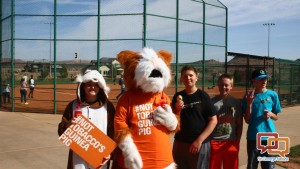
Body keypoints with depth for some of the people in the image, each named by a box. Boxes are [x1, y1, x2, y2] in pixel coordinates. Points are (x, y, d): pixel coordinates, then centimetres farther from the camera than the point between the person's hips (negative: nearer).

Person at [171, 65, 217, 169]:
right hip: (180, 143, 3)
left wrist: (199, 140, -12)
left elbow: (213, 121, -7)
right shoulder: (178, 96, 4)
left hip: (200, 143, -3)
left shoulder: (203, 96, -5)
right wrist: (177, 110, -12)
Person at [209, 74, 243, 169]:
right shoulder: (212, 102, -2)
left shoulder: (236, 103, 3)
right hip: (214, 142, -1)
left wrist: (237, 142, 2)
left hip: (231, 142, 2)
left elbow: (239, 124, 7)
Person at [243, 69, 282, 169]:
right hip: (253, 137, 0)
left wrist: (271, 114, -14)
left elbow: (276, 117, 9)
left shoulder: (273, 95, 0)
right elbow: (247, 120, -3)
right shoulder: (249, 96, -2)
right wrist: (249, 103, -15)